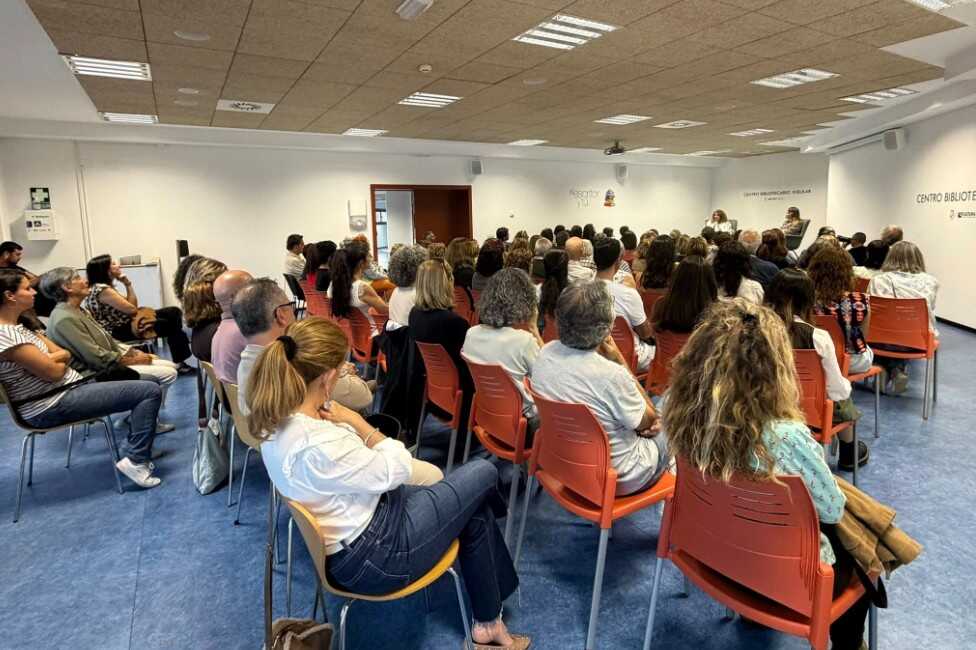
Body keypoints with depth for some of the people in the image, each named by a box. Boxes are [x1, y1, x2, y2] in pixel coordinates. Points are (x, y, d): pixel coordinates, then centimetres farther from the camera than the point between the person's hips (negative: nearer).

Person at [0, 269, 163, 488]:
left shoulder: (20, 326, 11)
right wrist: (58, 360, 1)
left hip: (67, 390, 11)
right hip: (53, 406, -11)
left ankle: (139, 448, 19)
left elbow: (66, 354, 9)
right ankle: (136, 460, -12)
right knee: (150, 391, -17)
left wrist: (49, 358, -11)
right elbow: (53, 372, -20)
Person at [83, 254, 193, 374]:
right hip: (119, 331, -10)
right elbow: (132, 309, -18)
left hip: (126, 323, 10)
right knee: (170, 324, -9)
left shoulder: (106, 286, 11)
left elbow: (132, 304, 9)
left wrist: (128, 284, -3)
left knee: (174, 312, 6)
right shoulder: (102, 289, -20)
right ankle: (178, 363, 3)